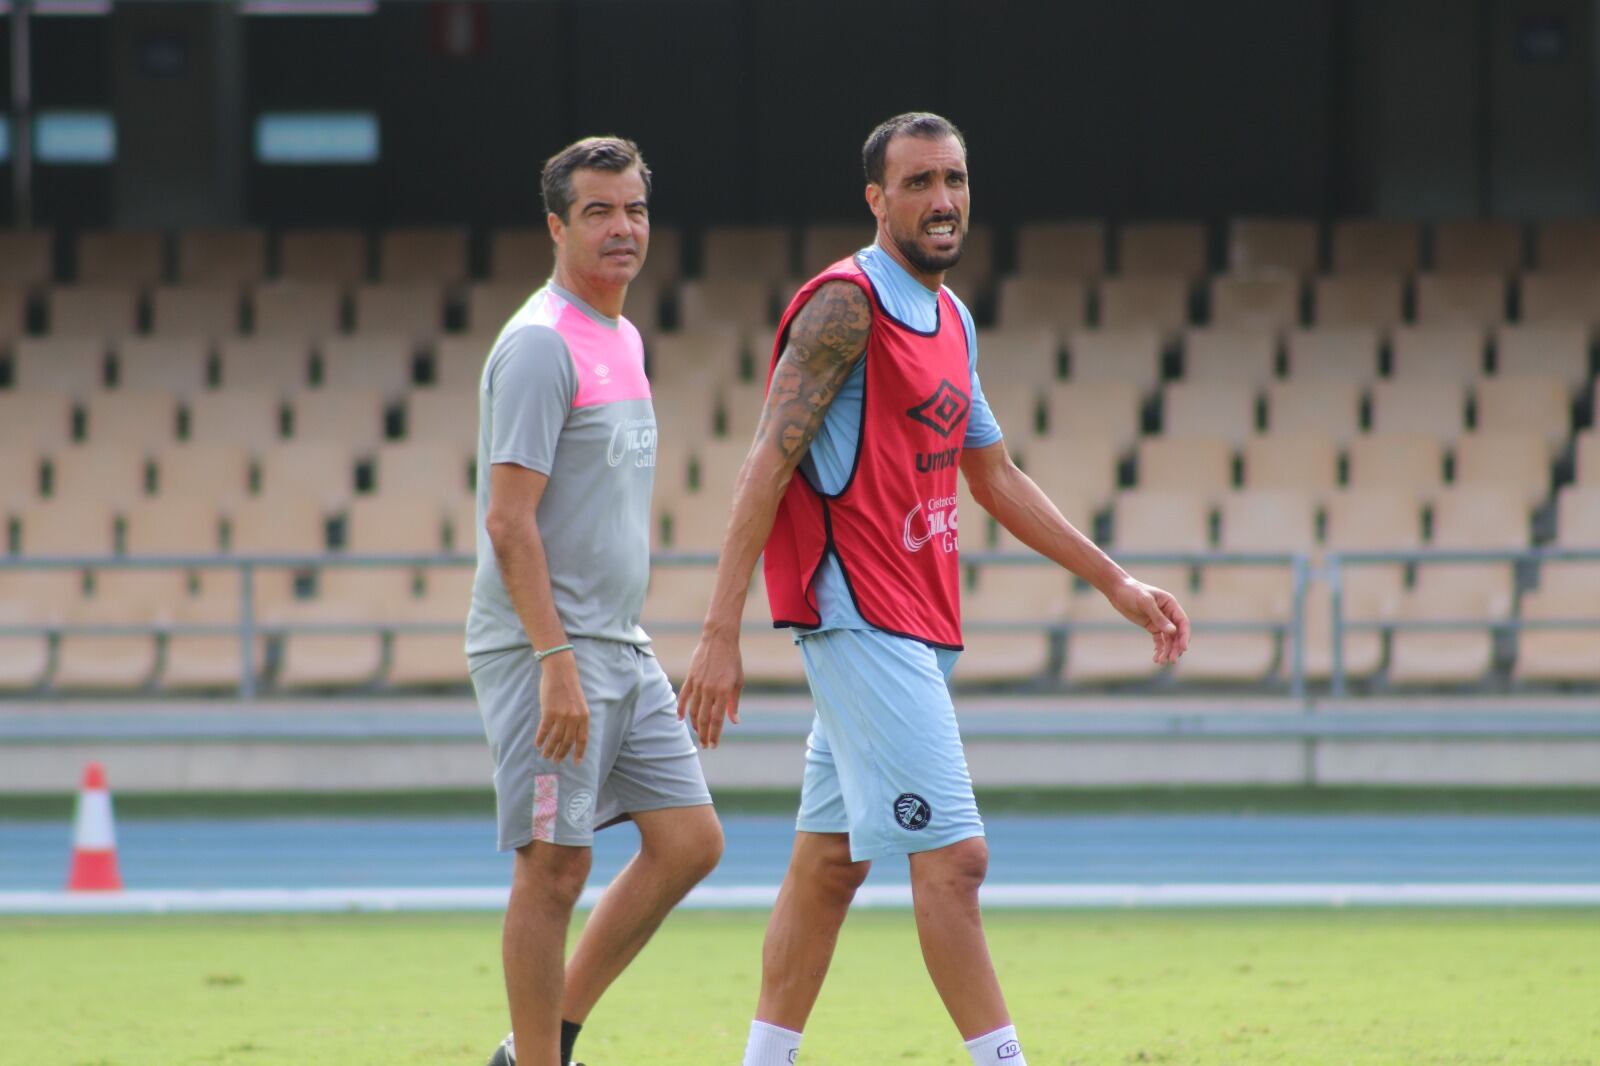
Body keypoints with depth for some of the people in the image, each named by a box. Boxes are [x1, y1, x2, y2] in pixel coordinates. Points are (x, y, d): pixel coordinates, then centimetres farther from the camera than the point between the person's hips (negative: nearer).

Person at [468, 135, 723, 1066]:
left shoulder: (623, 339, 15)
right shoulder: (541, 345, -13)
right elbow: (509, 521, -19)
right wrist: (557, 661, -23)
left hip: (619, 649, 9)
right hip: (545, 652, -9)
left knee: (690, 840, 5)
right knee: (555, 864, -6)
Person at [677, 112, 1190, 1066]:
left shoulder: (953, 321, 16)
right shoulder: (847, 306, -12)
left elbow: (995, 477, 25)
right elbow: (767, 467, -16)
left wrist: (1114, 581, 22)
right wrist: (721, 632, -21)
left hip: (917, 626, 9)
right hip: (862, 618, -9)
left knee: (830, 862, 11)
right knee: (953, 856, -12)